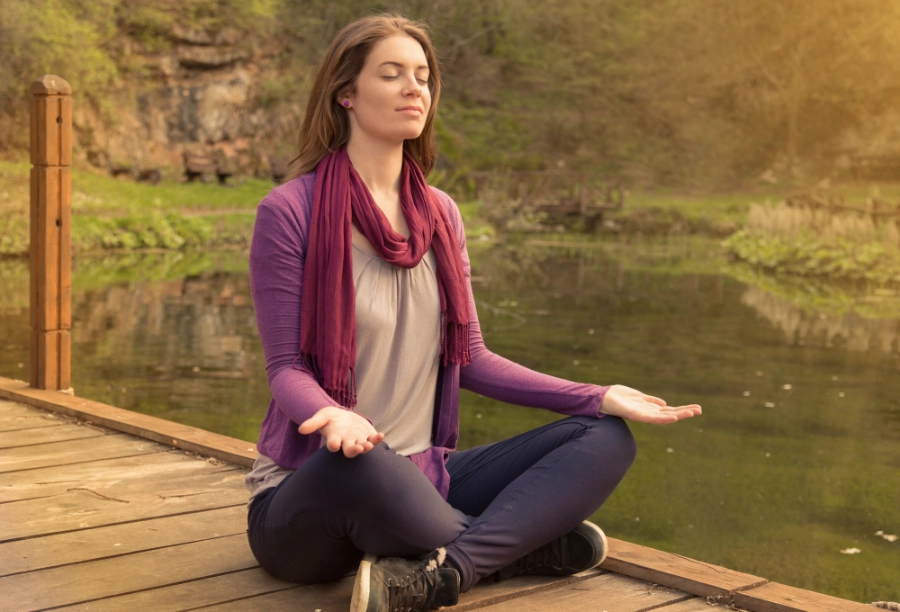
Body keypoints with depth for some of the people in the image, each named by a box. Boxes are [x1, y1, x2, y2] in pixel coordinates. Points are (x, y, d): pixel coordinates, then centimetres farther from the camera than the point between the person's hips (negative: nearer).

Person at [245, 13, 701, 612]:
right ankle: (535, 543, -16)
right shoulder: (290, 212, -9)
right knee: (359, 467, -42)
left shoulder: (440, 214, 8)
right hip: (308, 491, -6)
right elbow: (287, 367, -11)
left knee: (606, 438, -9)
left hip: (422, 477, 6)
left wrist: (597, 397, -1)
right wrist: (335, 417, -35)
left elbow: (469, 357, 9)